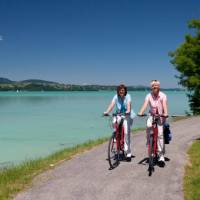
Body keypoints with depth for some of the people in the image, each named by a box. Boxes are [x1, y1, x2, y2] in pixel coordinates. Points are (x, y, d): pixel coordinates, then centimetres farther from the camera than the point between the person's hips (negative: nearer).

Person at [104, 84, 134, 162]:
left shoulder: (127, 96, -8)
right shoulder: (116, 97, -3)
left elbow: (129, 104, -24)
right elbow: (112, 104, -17)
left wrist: (128, 111, -45)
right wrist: (107, 112, -35)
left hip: (127, 115, -3)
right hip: (119, 115, 3)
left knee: (127, 133, -11)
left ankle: (128, 153, -2)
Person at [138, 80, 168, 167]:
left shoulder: (163, 95, -8)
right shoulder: (149, 95, -4)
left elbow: (164, 105, -23)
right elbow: (145, 104, -19)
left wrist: (165, 113, -42)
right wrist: (141, 112, -38)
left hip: (160, 116, -2)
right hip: (152, 115, 2)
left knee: (160, 134, -12)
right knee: (148, 126, -29)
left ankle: (161, 156, -6)